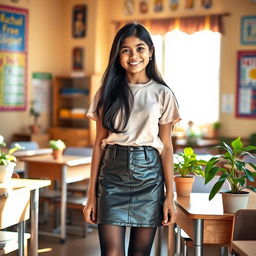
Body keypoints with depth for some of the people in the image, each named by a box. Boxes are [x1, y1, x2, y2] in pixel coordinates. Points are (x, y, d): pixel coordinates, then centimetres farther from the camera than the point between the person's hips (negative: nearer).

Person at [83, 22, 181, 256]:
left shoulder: (162, 94, 3)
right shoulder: (107, 92, 6)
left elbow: (166, 146, 3)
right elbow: (99, 143, 6)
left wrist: (170, 196, -2)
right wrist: (92, 194, 3)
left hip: (149, 174, 0)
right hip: (113, 173, 1)